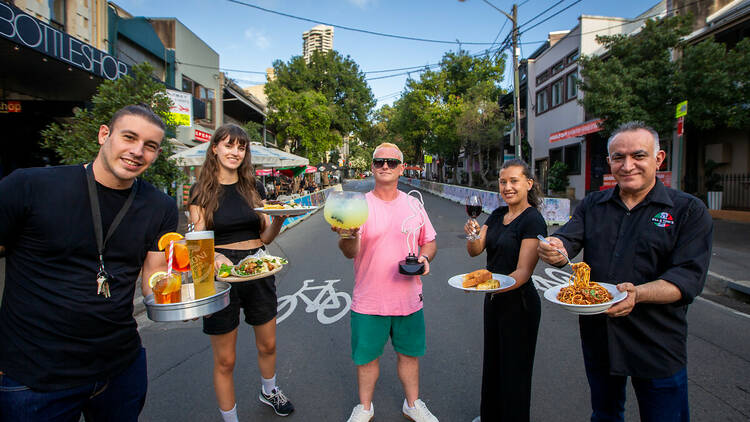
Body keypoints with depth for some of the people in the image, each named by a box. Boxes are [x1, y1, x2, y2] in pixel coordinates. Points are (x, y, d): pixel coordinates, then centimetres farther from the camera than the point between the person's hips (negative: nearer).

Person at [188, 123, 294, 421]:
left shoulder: (254, 187, 6)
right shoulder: (202, 192, -3)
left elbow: (266, 237, 5)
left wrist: (279, 218, -14)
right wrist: (215, 256, -29)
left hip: (258, 271, 3)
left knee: (267, 345, 20)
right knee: (225, 360, 8)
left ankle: (268, 391, 49)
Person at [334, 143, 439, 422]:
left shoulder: (413, 204, 3)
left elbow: (429, 242, 13)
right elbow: (351, 252, -17)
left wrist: (424, 257, -9)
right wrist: (348, 236, -39)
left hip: (409, 298, 3)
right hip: (369, 301, -2)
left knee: (409, 354, 18)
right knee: (367, 357, 13)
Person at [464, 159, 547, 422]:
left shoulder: (533, 220, -17)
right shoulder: (497, 215, 6)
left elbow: (523, 271, -23)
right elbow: (474, 251, -1)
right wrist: (473, 235, -22)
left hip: (519, 303, -7)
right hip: (494, 299, 8)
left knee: (514, 370, 8)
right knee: (492, 362, 22)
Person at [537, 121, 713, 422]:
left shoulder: (688, 210, -6)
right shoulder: (592, 205, 4)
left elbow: (689, 277, -15)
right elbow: (565, 244, -7)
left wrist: (637, 293, -33)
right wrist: (554, 250, -31)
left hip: (657, 344, -3)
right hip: (597, 337, 3)